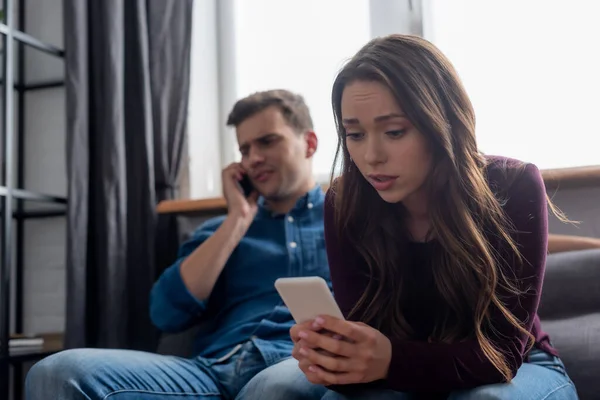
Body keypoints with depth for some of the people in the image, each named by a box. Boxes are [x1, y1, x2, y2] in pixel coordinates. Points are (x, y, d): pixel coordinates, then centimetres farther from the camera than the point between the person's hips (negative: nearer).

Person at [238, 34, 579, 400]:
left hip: (516, 369, -1)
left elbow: (501, 351, -26)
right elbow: (363, 339, -17)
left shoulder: (513, 189, -24)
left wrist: (391, 360, -45)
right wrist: (334, 358, -43)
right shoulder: (345, 204, -16)